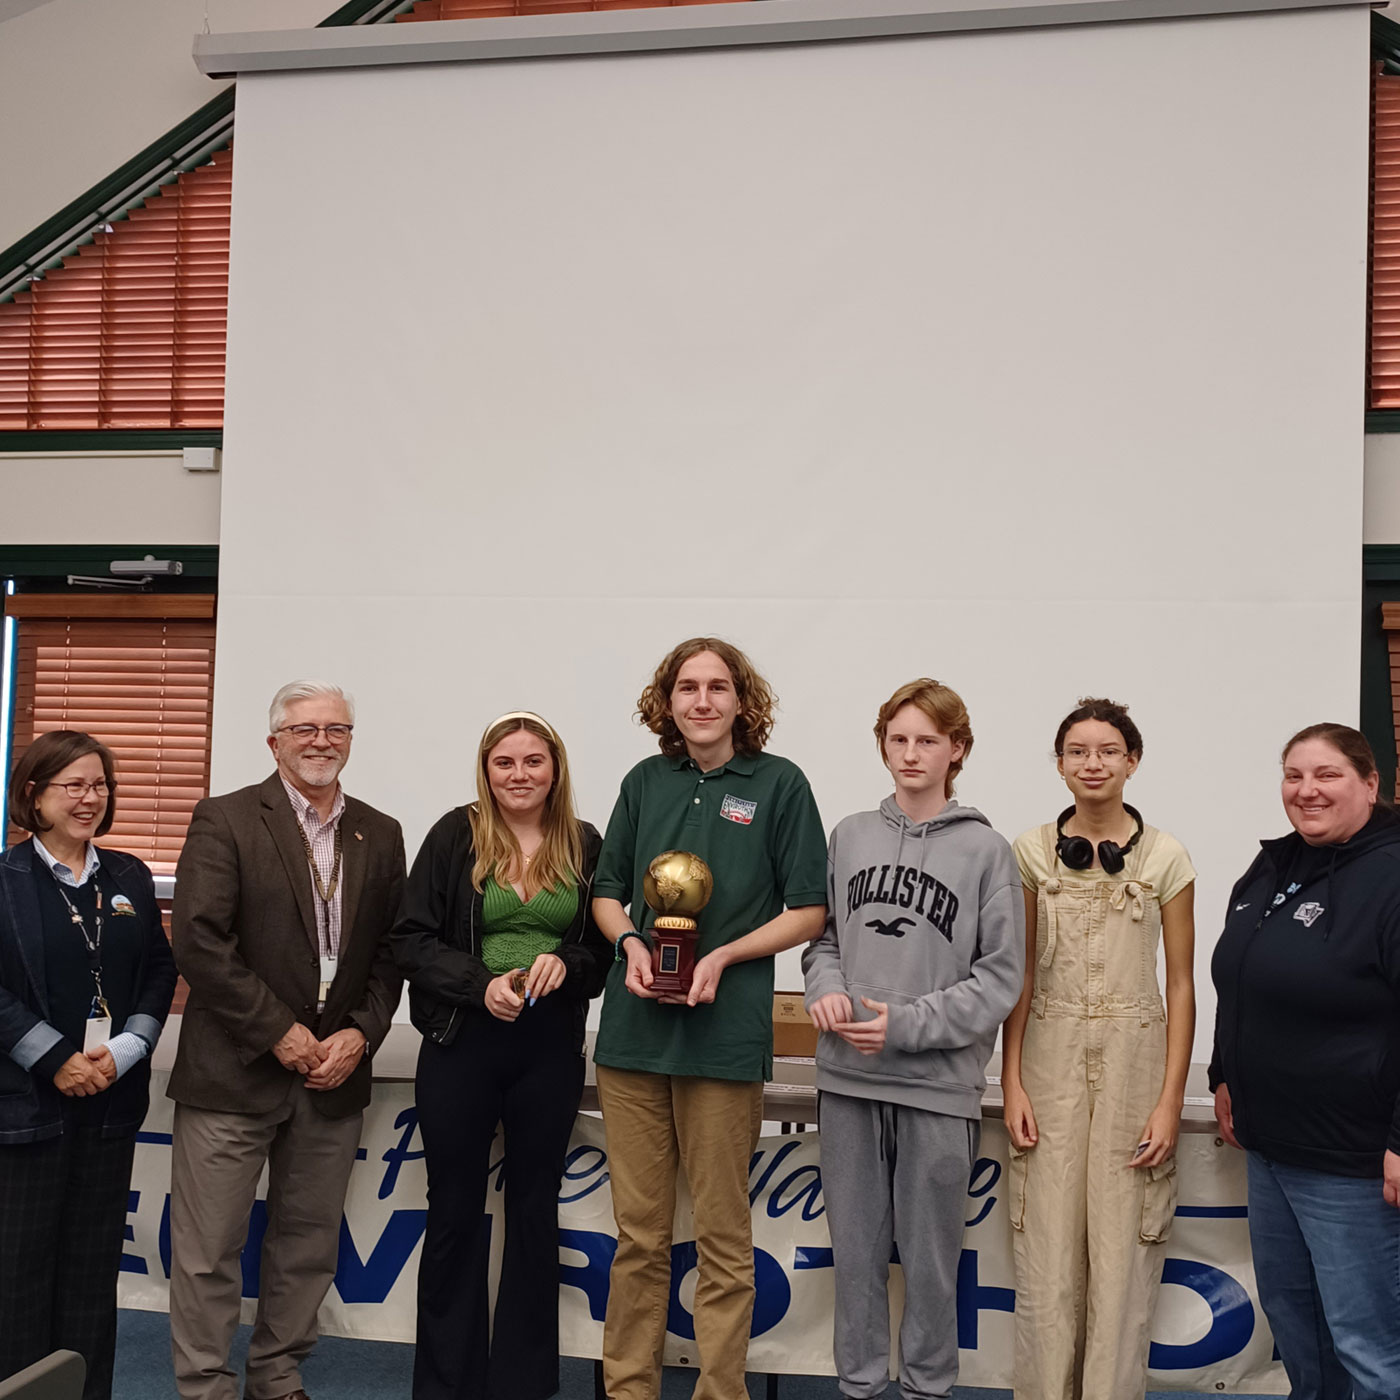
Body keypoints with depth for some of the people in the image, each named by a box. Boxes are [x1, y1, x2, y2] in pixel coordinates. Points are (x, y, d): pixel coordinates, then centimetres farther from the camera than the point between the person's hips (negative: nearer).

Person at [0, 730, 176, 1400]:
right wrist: (57, 1060, -14)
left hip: (110, 1101, 4)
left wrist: (125, 1050, -6)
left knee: (94, 1267, 10)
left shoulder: (129, 878, 10)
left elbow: (159, 972, 9)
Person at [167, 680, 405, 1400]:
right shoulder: (225, 820, -4)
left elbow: (391, 951, 10)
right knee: (208, 1251, 2)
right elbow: (197, 940, -12)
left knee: (308, 1244, 13)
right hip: (233, 1069, -4)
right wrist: (279, 1031, -14)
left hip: (335, 1071, 4)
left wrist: (361, 1033, -5)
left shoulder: (380, 835, 10)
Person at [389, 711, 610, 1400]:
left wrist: (567, 962, -13)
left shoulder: (584, 845, 4)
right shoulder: (456, 837, -2)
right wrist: (480, 983, -17)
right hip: (462, 1042, -1)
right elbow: (410, 939, -4)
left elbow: (607, 943, 7)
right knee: (454, 1212, 8)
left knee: (534, 1210, 12)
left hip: (551, 1046, 2)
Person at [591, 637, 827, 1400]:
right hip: (632, 1032, 3)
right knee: (638, 1231, 11)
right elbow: (606, 892, 17)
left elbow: (808, 910, 0)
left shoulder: (779, 783, 0)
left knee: (722, 1236, 6)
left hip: (725, 1038, -3)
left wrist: (723, 956, -13)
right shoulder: (646, 782, 10)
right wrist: (630, 943, -4)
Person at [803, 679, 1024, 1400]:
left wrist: (908, 1024, -13)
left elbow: (1000, 977, -5)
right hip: (847, 1077, 3)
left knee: (929, 1253, 9)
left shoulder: (985, 849, -3)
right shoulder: (849, 835, 7)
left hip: (938, 1082, -3)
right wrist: (827, 988, -8)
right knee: (855, 1246, 13)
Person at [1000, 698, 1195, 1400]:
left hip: (1134, 1058, -1)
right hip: (1050, 1058, 1)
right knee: (1047, 1250, 4)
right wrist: (1012, 1083, -2)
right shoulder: (1032, 851, 3)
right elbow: (1019, 975, 5)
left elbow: (1180, 985, 1)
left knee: (1123, 1247, 3)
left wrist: (1170, 1100, -4)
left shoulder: (1166, 857, 0)